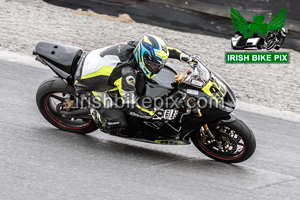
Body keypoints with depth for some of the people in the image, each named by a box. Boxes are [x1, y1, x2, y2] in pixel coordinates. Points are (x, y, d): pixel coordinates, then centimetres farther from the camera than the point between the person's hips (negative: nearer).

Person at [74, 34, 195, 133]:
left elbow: (163, 49, 3)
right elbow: (130, 106, -30)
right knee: (116, 123, -20)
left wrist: (187, 57, -1)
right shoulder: (126, 74, -37)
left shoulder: (134, 47, -16)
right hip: (88, 87, -8)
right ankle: (93, 110, 8)